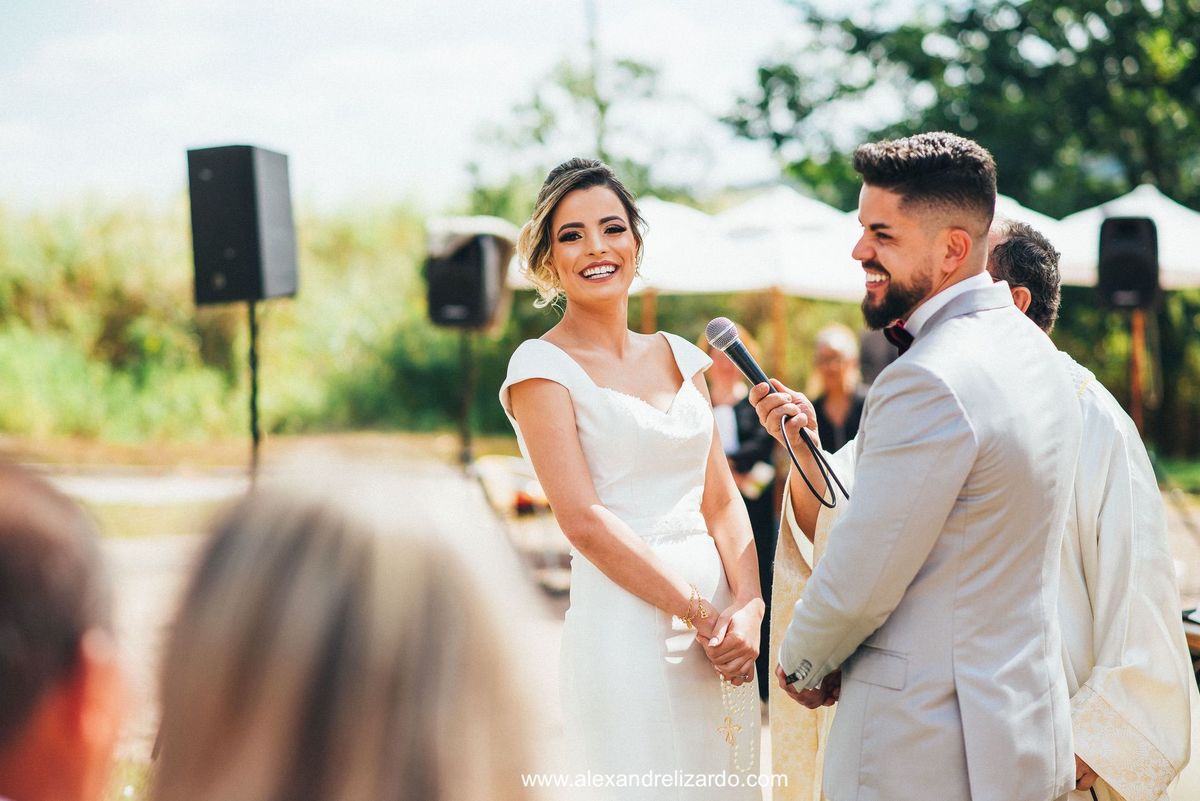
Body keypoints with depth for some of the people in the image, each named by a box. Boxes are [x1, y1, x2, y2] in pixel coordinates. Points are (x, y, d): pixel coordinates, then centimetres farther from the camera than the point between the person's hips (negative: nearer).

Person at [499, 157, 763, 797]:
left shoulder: (679, 356, 12)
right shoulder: (542, 367, -5)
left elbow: (722, 500, 8)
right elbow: (584, 520, -13)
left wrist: (748, 607, -9)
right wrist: (703, 615, -15)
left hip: (723, 624, 6)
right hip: (627, 630, -6)